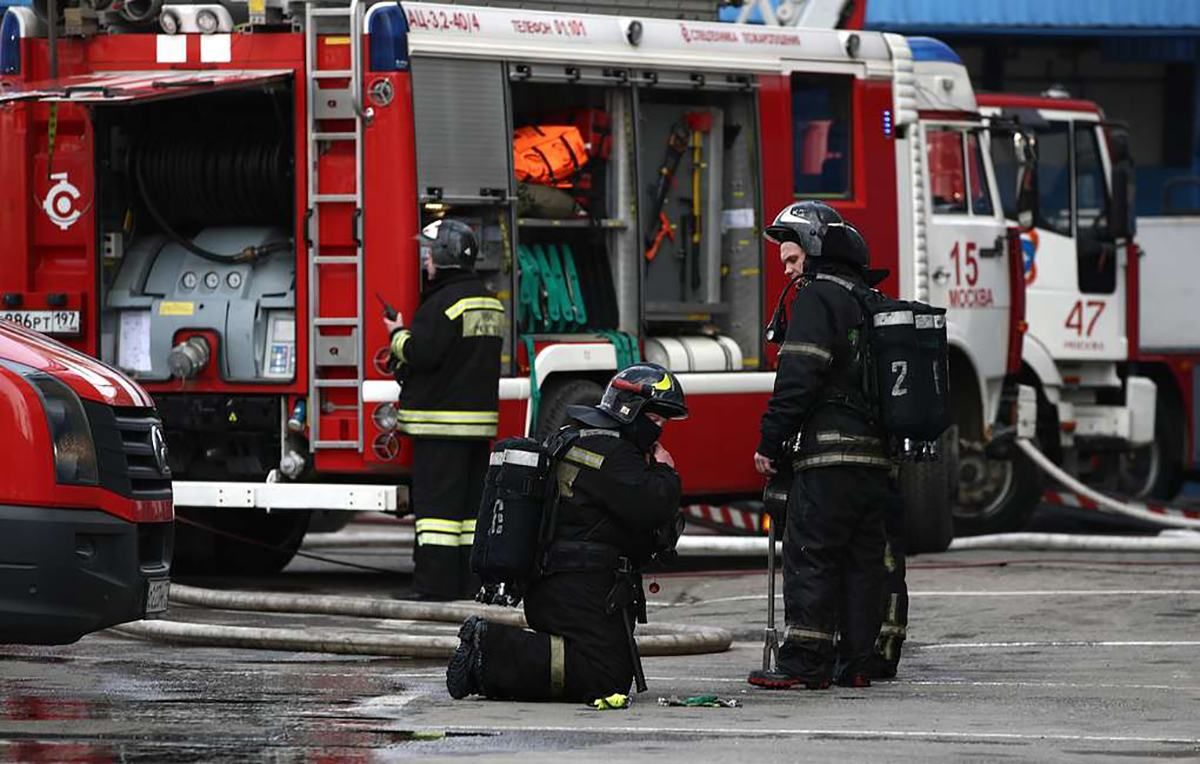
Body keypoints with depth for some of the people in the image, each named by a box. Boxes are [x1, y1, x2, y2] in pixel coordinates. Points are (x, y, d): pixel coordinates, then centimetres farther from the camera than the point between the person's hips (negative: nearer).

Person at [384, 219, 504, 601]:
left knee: (437, 501, -8)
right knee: (473, 501, 10)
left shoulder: (445, 301, -15)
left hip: (442, 419, -9)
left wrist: (399, 336, 0)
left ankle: (437, 581, -10)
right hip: (480, 416, 9)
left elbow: (421, 352, -20)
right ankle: (474, 579, 12)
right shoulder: (488, 301, 15)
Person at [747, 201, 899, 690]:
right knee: (864, 557, 9)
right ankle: (856, 662, 10)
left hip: (830, 453, -9)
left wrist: (770, 442, -10)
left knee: (809, 556, -7)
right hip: (877, 456, 9)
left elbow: (798, 379, -15)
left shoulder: (817, 298, -7)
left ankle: (803, 662, -10)